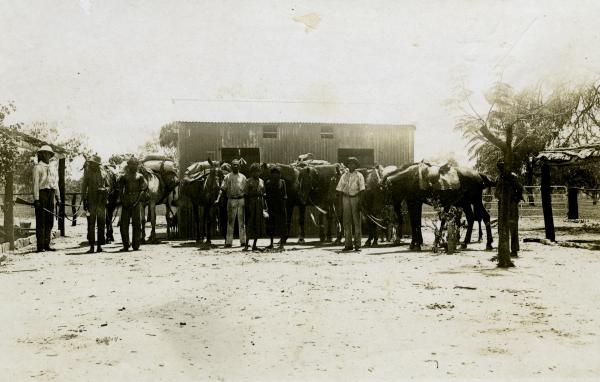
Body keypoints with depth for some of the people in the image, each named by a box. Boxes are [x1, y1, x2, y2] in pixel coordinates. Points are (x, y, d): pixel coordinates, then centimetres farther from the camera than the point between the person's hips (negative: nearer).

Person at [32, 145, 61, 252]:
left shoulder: (51, 169, 22)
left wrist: (58, 196, 12)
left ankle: (47, 244, 13)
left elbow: (56, 183, 20)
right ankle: (40, 246, -5)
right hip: (42, 193, -7)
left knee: (49, 221, 7)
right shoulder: (38, 167, 0)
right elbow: (35, 183, -8)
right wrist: (36, 198, -16)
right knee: (41, 221, -6)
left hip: (51, 195, 7)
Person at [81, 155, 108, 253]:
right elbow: (83, 188, 4)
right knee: (91, 224, -4)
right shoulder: (87, 173, 4)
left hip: (102, 202, 2)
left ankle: (100, 245, 11)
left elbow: (108, 186, 16)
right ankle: (91, 246, -2)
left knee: (101, 224, 4)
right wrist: (84, 201, -2)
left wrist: (104, 190, -7)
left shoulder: (103, 173, 9)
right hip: (91, 202, -2)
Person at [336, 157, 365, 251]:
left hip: (355, 198, -3)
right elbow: (340, 190, 11)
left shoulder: (359, 176, 1)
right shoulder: (344, 176, 11)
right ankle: (348, 244, 8)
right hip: (346, 198, 3)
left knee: (356, 221, -2)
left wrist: (359, 202, -12)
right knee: (346, 222, 3)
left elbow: (361, 190, -4)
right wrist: (341, 203, 5)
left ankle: (357, 245, 0)